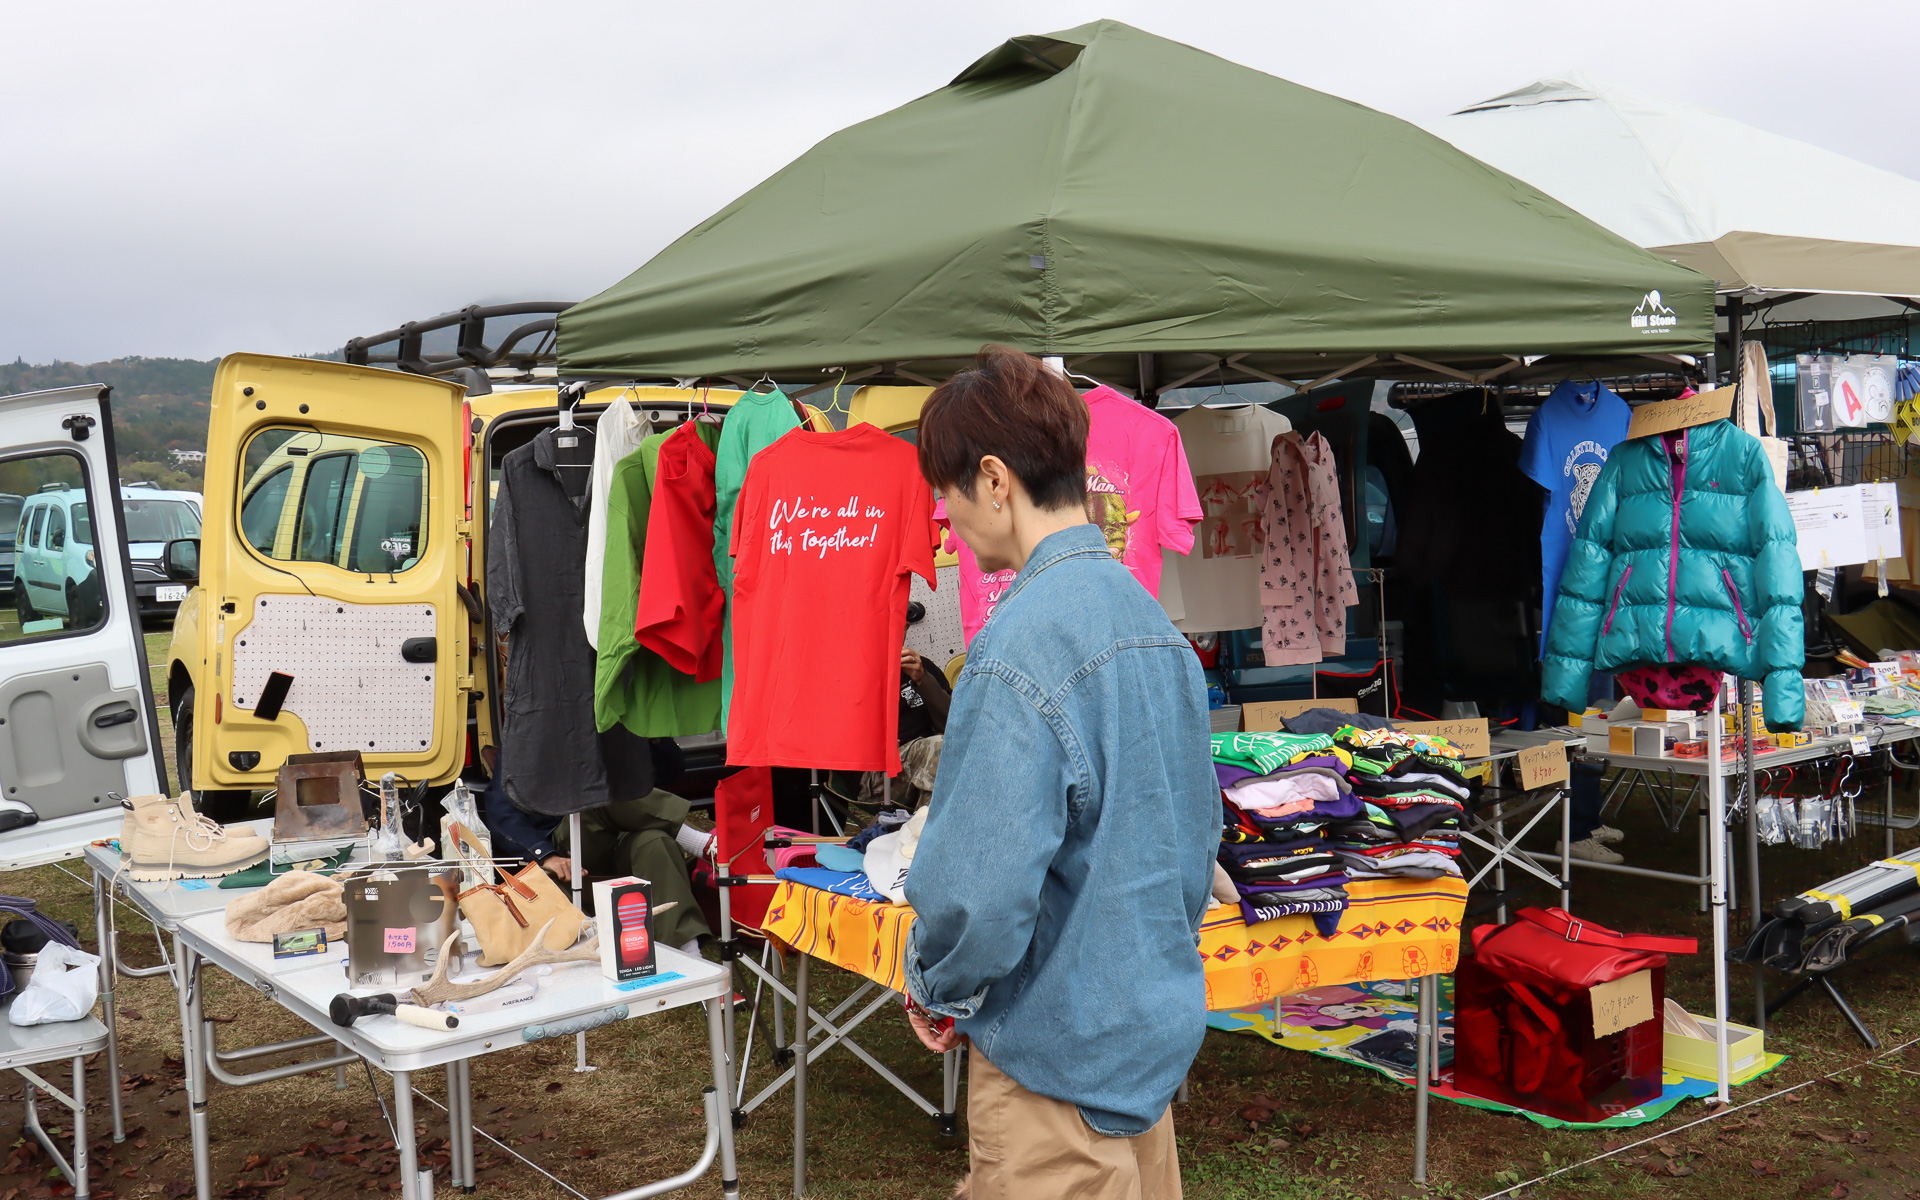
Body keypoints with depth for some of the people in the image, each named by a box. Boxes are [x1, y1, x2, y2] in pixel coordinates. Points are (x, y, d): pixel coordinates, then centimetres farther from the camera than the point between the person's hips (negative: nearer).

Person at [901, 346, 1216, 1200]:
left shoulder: (1018, 648, -24)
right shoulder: (1149, 618, 4)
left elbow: (980, 887, -26)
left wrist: (935, 987, -8)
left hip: (1057, 1050, -8)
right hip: (1157, 1029, 8)